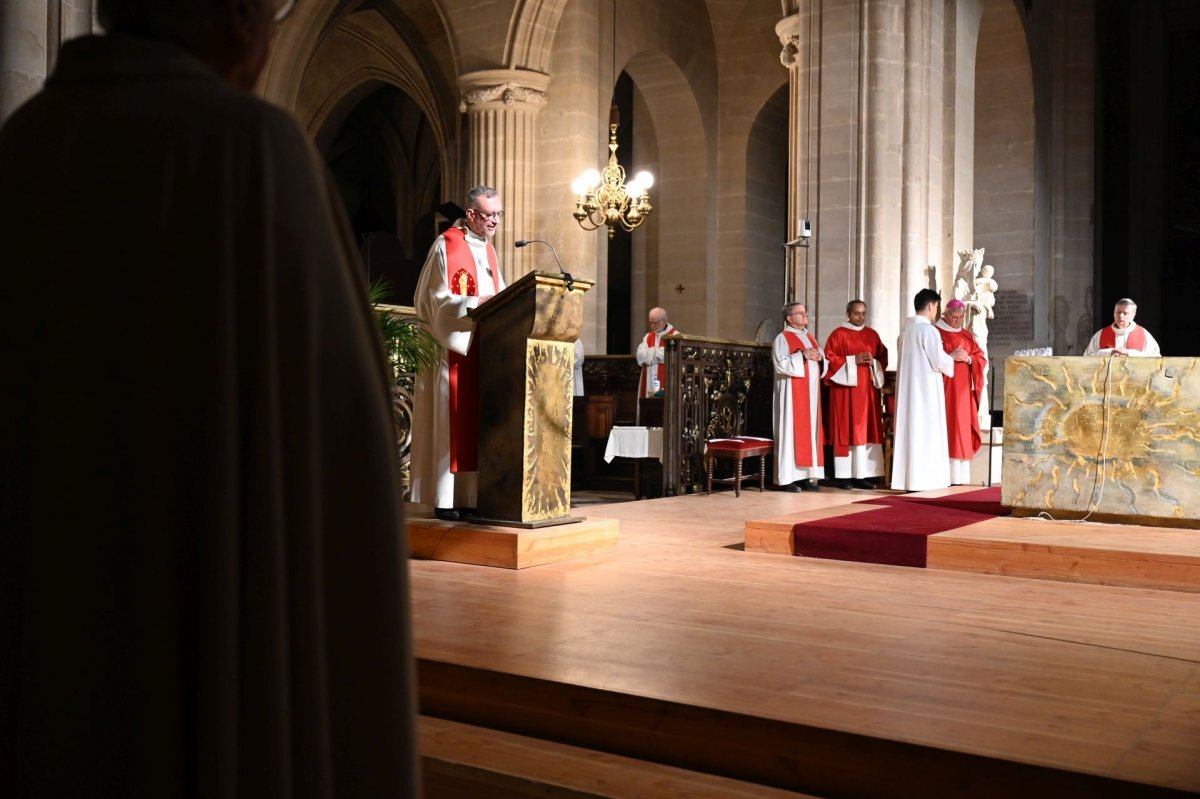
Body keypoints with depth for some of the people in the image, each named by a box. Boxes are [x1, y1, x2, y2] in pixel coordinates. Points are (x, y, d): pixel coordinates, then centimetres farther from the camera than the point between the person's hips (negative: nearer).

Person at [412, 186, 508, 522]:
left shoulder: (489, 251, 17)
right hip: (454, 349, -7)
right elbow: (439, 300, -13)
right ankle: (445, 500, -4)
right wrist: (479, 303, -22)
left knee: (478, 422, 4)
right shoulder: (446, 247, -6)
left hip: (484, 349, 7)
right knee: (452, 422, -7)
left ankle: (470, 497, 7)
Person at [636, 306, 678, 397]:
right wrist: (659, 352, -5)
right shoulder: (648, 337, 17)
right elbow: (640, 356, 2)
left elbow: (669, 356, -15)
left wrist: (649, 354, -2)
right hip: (648, 384, 5)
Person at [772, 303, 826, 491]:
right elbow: (781, 364, -17)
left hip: (811, 392, 7)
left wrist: (820, 358, -3)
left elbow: (823, 364, 19)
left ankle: (805, 476, 8)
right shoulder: (782, 338, -4)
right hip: (792, 392, -7)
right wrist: (802, 356, -20)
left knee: (810, 430, 5)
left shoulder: (810, 338, 18)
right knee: (791, 431, -8)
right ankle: (787, 478, -7)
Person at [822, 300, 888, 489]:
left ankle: (863, 474, 4)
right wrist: (853, 360, -15)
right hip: (846, 388, -5)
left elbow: (883, 358, 15)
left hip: (868, 389, 5)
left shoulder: (872, 335, 14)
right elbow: (829, 359, -7)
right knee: (846, 430, -6)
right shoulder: (838, 334, -1)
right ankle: (843, 475, -4)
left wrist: (873, 362, -7)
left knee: (867, 430, 2)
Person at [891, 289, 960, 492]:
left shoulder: (906, 329, 11)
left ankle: (905, 478, 12)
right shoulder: (928, 330, -13)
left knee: (909, 429, 9)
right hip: (925, 386, -8)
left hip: (907, 385, 8)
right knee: (925, 431, -3)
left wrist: (949, 356, 17)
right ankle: (919, 479, -3)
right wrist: (952, 358, 6)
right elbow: (939, 361, -14)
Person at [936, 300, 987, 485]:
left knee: (961, 429, 4)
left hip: (963, 390, 6)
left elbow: (981, 358, 11)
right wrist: (950, 356, -19)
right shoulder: (935, 332, -1)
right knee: (945, 429, -9)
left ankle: (959, 476, 6)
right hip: (943, 388, -6)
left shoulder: (968, 335, 16)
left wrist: (969, 359, -9)